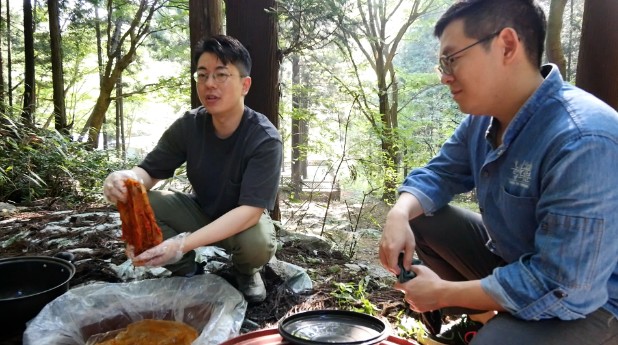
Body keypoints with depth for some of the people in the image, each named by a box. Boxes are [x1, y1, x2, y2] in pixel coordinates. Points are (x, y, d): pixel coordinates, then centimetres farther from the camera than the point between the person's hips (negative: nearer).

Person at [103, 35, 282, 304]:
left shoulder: (264, 139, -28)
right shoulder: (188, 126, -15)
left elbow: (250, 210, -34)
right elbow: (149, 172, -12)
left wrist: (184, 243, -46)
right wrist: (127, 178, -39)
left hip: (243, 221, -3)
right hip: (200, 211, 3)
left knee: (258, 244, -37)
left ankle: (246, 271, 2)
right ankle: (186, 271, 2)